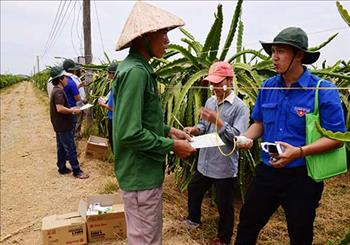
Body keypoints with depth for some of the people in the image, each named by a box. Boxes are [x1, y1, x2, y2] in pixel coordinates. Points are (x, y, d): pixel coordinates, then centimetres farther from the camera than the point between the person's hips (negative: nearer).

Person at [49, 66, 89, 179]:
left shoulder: (56, 90, 12)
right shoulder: (59, 91, -20)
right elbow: (60, 108, -30)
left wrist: (70, 109, 11)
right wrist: (73, 110, -19)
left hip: (60, 125, 10)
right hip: (64, 126, -10)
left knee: (61, 148, 16)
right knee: (71, 149, -3)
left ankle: (62, 168, 26)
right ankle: (76, 171, 3)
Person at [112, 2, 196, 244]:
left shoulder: (140, 69, 10)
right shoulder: (135, 72, -22)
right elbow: (130, 134, -27)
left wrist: (168, 130, 8)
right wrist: (172, 146, -17)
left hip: (147, 172, 10)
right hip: (140, 175, -10)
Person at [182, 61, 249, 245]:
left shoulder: (239, 107, -15)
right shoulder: (209, 102, 6)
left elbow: (238, 137, -22)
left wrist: (218, 121, -29)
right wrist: (195, 129, -10)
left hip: (224, 167, -6)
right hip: (204, 162, 7)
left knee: (224, 205, 11)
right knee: (193, 191, 25)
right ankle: (194, 219, 53)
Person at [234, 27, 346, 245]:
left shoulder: (323, 91, -15)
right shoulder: (268, 87, 1)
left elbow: (336, 137, -14)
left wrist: (299, 152, -27)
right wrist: (247, 137, -9)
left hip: (302, 177, -4)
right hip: (267, 171, 4)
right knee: (247, 226, 17)